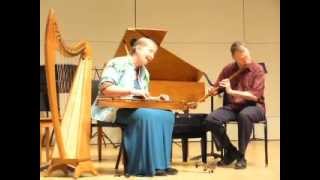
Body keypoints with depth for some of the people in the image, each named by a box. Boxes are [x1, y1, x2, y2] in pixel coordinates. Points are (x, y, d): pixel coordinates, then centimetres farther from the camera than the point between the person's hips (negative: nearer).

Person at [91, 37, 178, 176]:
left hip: (135, 109, 8)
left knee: (167, 116, -15)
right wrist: (132, 91, -26)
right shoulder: (117, 64, -7)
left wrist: (157, 99, 1)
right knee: (148, 115, -33)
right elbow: (105, 89, -19)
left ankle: (162, 164, -13)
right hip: (113, 110, -8)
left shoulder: (144, 72, 18)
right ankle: (147, 166, -25)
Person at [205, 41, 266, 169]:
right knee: (211, 119, -23)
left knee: (244, 115, -40)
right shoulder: (228, 69, 3)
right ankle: (230, 151, -3)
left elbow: (255, 96, -18)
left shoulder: (258, 70, -8)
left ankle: (241, 155, -22)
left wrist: (231, 91, -22)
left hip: (253, 106, -3)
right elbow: (216, 89, 10)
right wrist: (212, 91, -15)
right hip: (232, 106, 4)